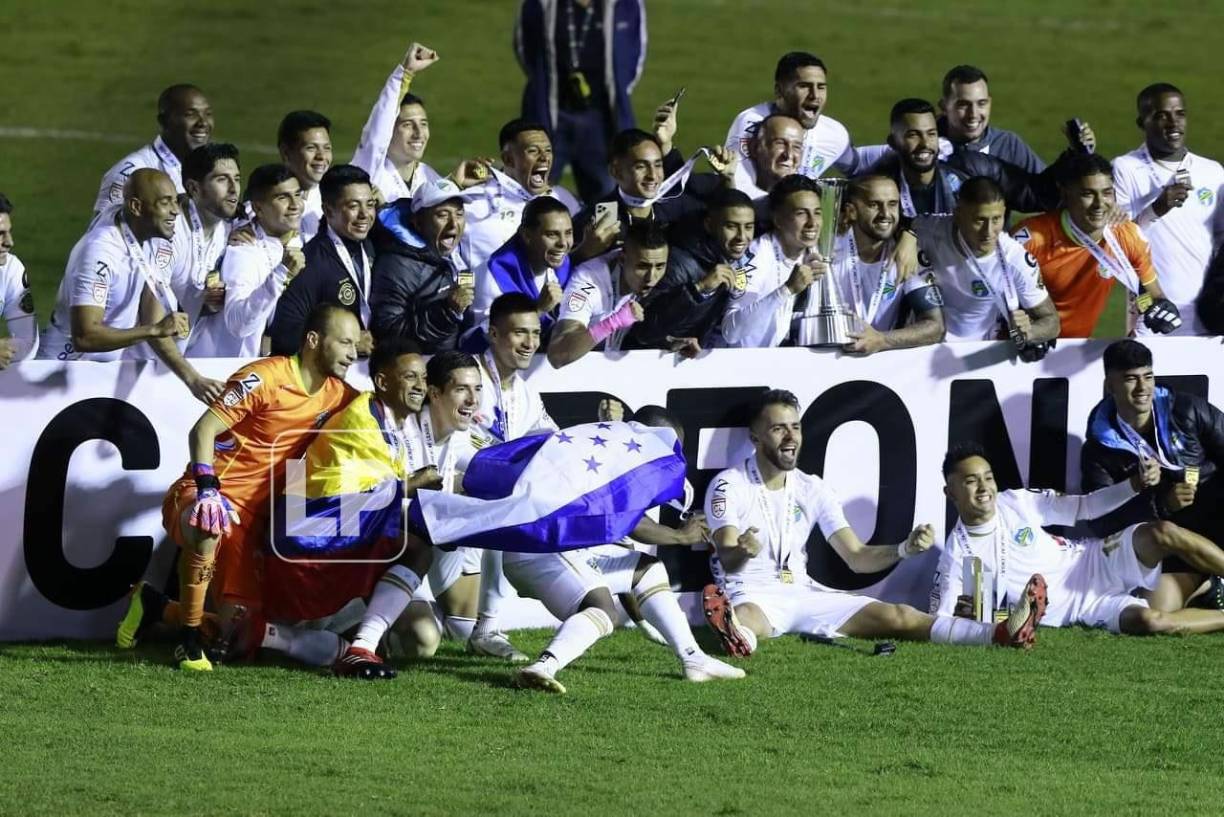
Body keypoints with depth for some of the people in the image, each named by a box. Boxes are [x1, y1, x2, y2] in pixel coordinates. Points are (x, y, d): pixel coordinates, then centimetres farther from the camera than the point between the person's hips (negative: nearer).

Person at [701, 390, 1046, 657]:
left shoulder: (811, 489, 10)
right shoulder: (729, 485, -6)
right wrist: (742, 553, -46)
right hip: (751, 596, -5)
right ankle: (738, 636, -83)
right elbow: (727, 559, -20)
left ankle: (1001, 633, -28)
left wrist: (904, 549, -14)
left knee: (895, 616, -13)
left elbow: (857, 557, 6)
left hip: (803, 594, 5)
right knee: (745, 617, -44)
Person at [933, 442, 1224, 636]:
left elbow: (1083, 509, 6)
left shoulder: (1015, 503, -1)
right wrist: (959, 613, -30)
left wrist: (1135, 485, -9)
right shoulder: (957, 555, -8)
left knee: (1160, 533, -25)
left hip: (1095, 562, 3)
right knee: (1149, 621, -31)